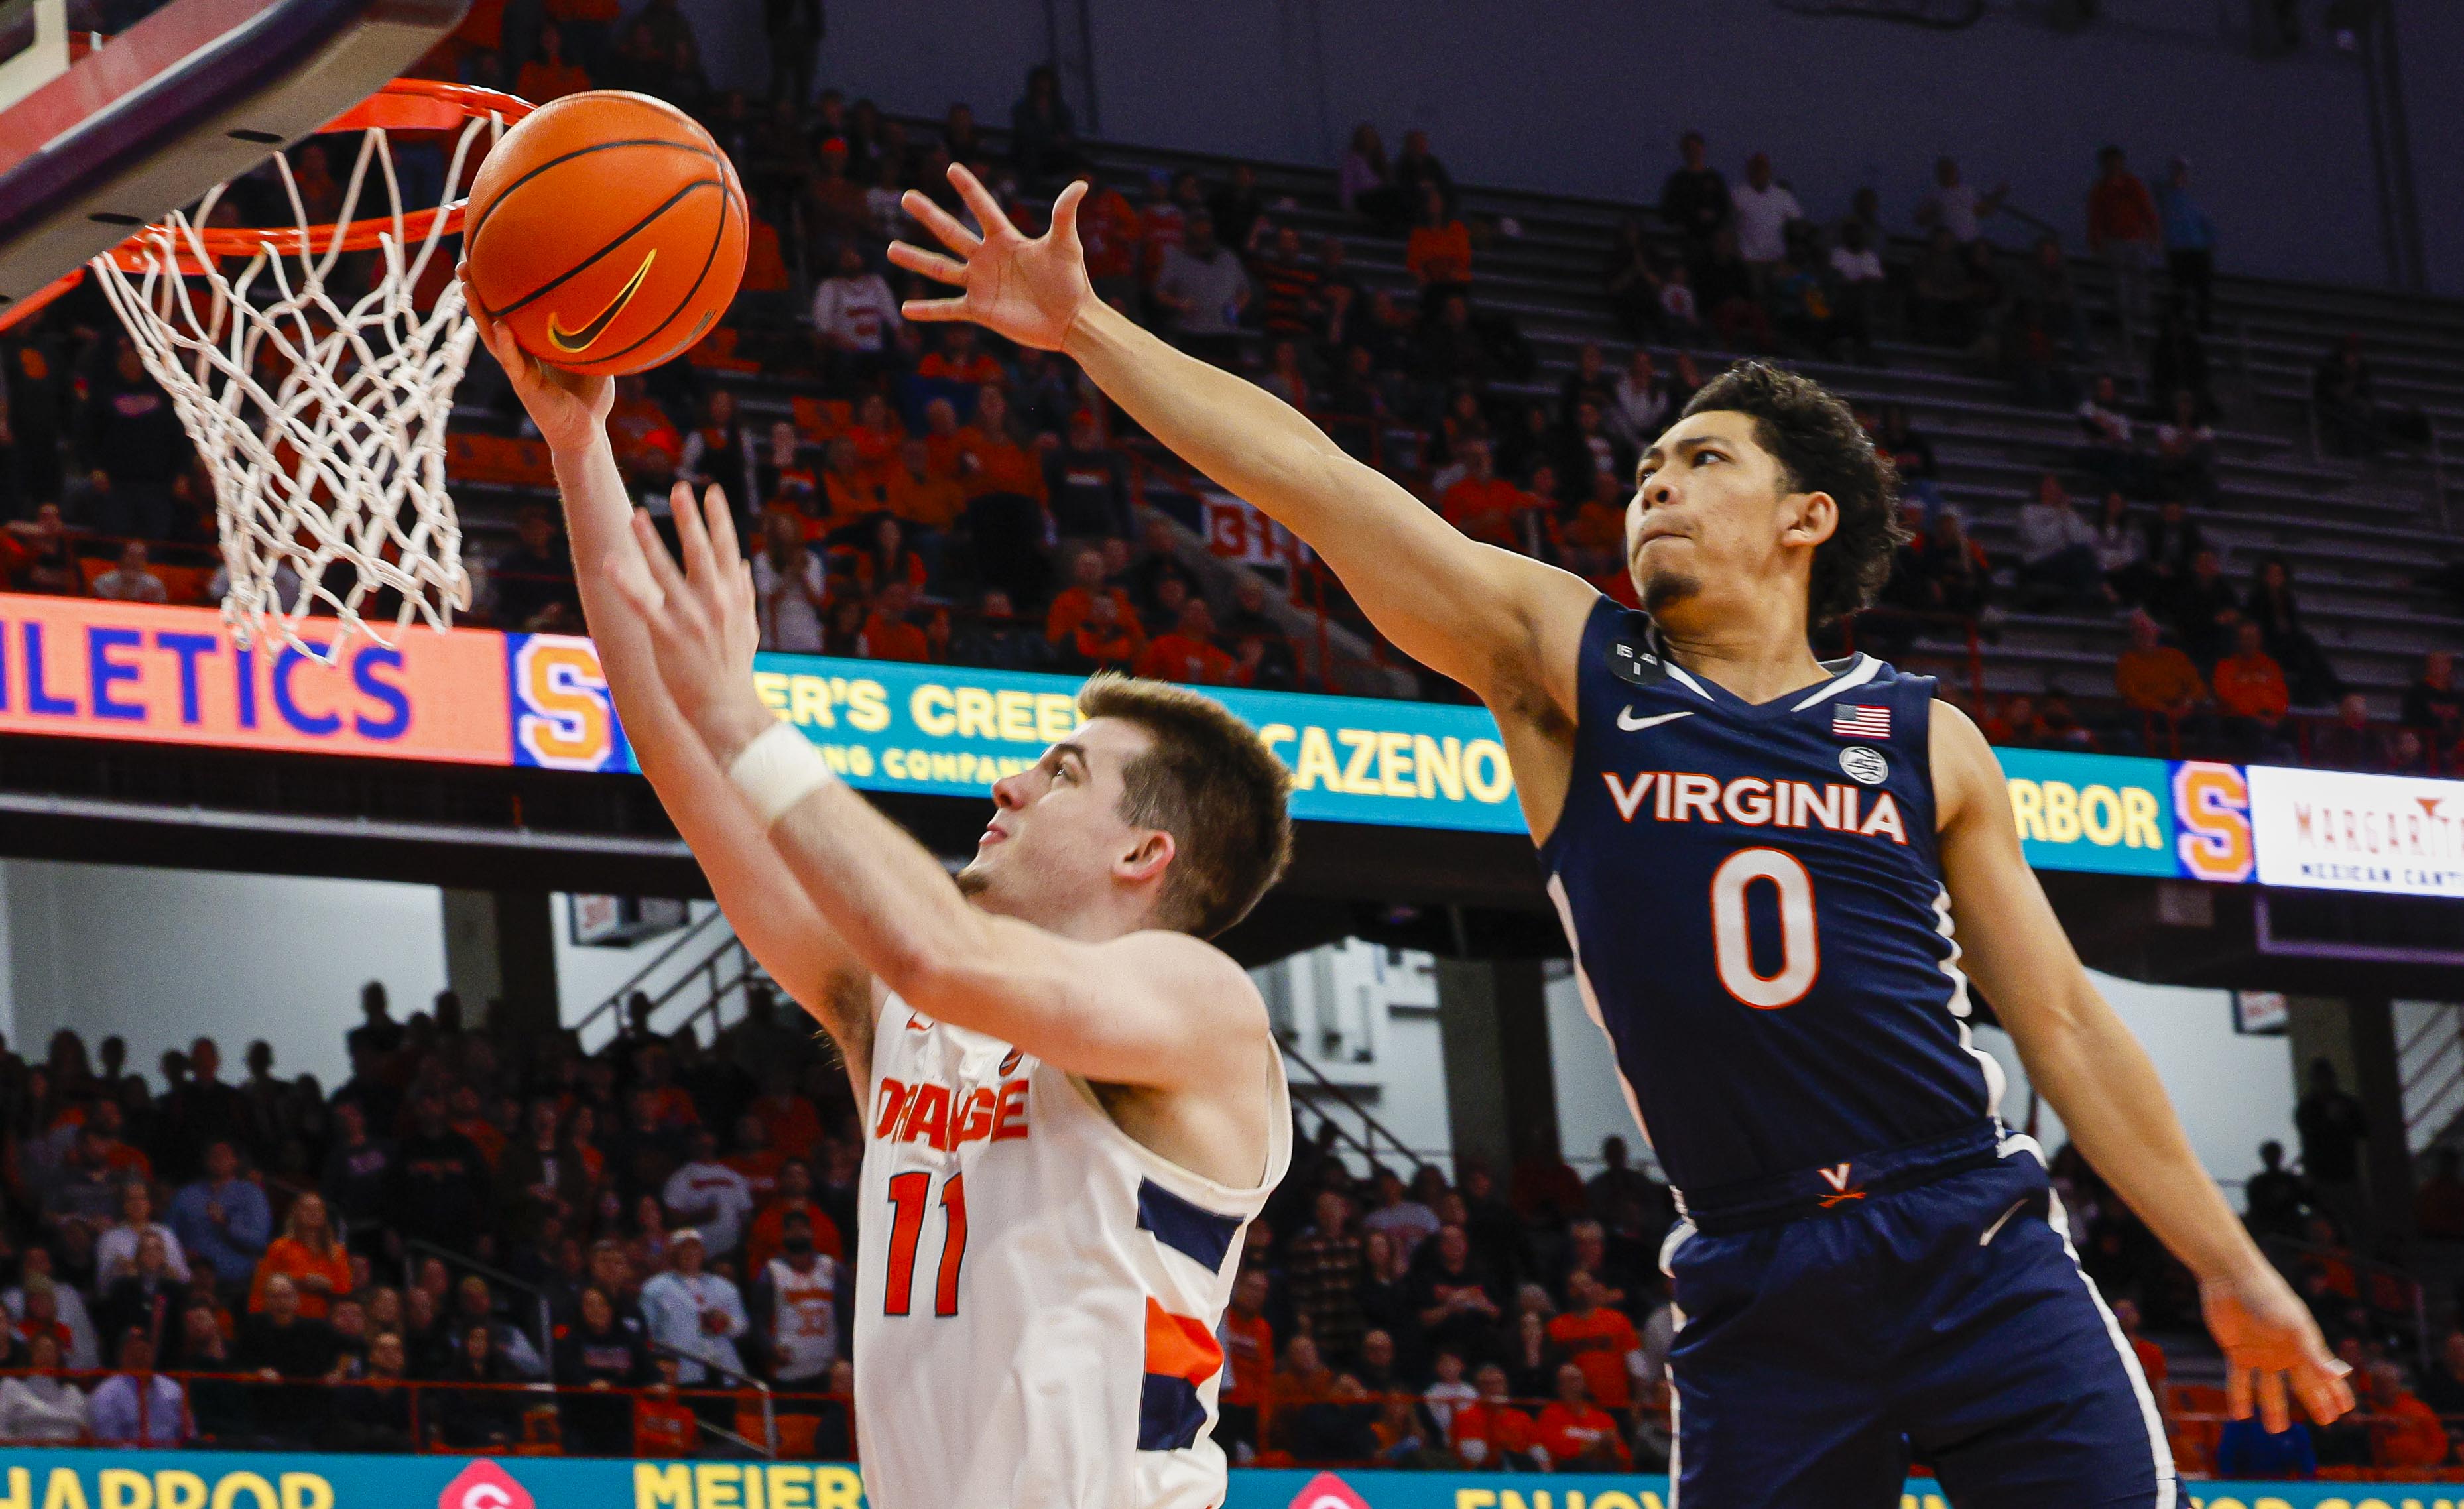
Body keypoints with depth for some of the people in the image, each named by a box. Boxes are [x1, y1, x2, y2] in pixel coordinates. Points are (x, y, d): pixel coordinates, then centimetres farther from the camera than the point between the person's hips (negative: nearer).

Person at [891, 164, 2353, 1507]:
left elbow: (2060, 1019, 12)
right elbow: (1310, 477, 1)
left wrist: (2234, 1269, 11)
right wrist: (1086, 327, -4)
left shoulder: (1926, 741, 8)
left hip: (1983, 1260, 0)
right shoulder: (1566, 665, 7)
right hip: (1759, 1302, 0)